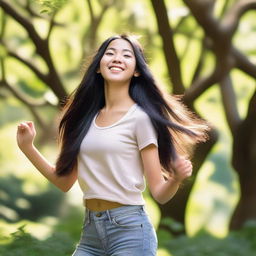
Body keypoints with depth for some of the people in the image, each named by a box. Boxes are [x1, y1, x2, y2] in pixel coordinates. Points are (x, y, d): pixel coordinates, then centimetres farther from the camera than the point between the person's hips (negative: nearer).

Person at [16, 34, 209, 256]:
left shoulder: (140, 117, -8)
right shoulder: (87, 117, 8)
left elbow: (159, 193, -8)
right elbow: (65, 181, 13)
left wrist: (176, 178, -28)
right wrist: (28, 148, 6)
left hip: (130, 229, -5)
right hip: (90, 231, 6)